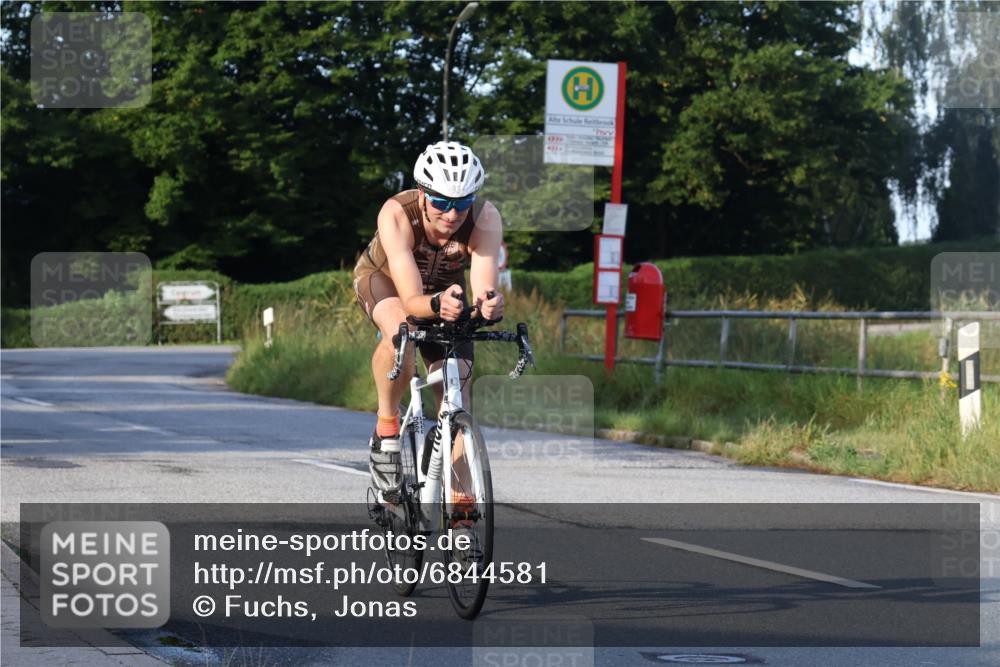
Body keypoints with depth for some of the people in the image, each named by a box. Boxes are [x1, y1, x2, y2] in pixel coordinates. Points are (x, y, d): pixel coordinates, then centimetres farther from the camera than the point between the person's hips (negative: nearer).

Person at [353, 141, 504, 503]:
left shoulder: (485, 218, -34)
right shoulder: (396, 214, -39)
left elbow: (483, 289, -44)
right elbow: (411, 301, -45)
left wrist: (489, 304, -67)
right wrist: (437, 305, -67)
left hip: (445, 288, 3)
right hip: (383, 277, -2)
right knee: (401, 331, -38)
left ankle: (462, 505, -1)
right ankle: (386, 424, -16)